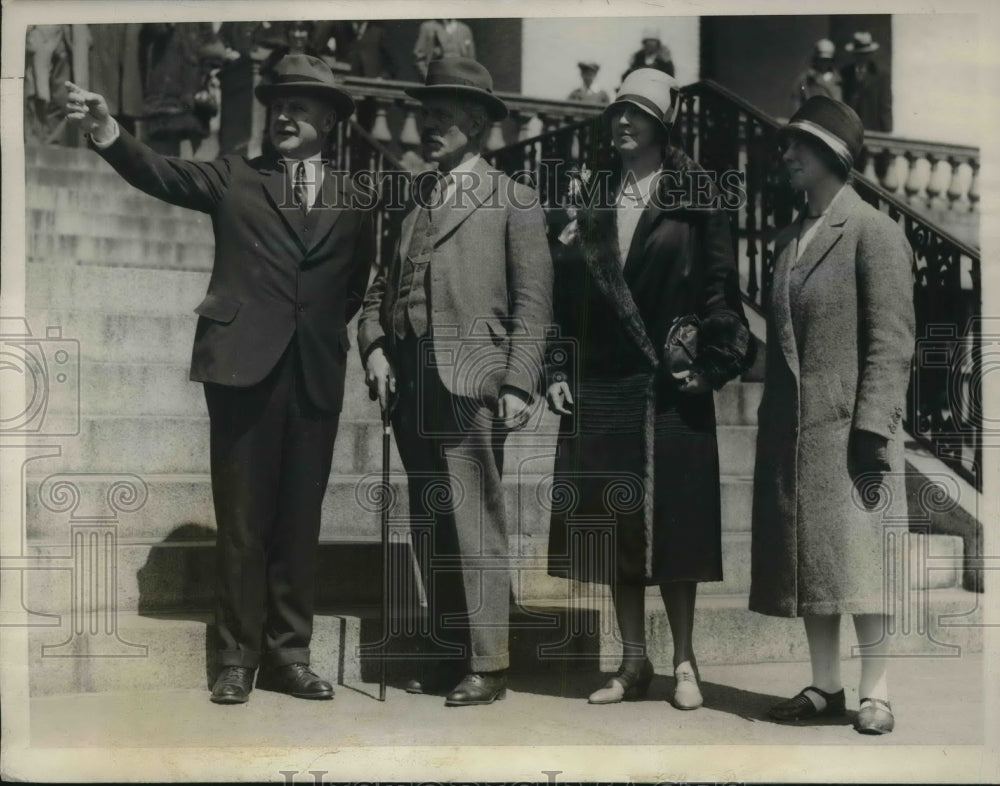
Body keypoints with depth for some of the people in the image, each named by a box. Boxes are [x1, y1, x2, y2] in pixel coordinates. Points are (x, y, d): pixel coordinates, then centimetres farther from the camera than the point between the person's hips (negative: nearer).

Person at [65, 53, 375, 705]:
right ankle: (239, 658, 11)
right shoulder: (235, 177, 8)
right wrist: (107, 129, -22)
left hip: (317, 375, 2)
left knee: (300, 519, 7)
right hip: (244, 365, -1)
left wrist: (331, 329, 4)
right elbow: (163, 174, -6)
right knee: (242, 520, 2)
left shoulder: (354, 200, 11)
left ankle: (290, 653, 17)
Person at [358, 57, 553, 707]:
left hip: (471, 384, -6)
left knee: (476, 526, -6)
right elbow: (382, 286, 21)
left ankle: (487, 665, 3)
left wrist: (518, 385, -11)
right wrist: (374, 345, 3)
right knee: (431, 527, 11)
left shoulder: (514, 202, 3)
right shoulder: (412, 201, 19)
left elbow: (532, 304, -2)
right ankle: (446, 652, 20)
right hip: (409, 384, 6)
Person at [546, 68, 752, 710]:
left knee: (671, 526, 0)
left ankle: (685, 662, 14)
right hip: (600, 387, 4)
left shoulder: (694, 197, 0)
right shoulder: (593, 202, 12)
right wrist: (557, 371, 5)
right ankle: (634, 663, 18)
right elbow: (567, 294, 11)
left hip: (669, 386, -4)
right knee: (612, 528, 7)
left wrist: (710, 364, -12)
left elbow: (719, 287, -3)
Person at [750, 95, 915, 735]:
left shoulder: (874, 232, -5)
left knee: (859, 559, -3)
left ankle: (876, 693, 7)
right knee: (807, 560, 9)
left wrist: (872, 429, -18)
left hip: (849, 427, -7)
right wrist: (771, 426, 12)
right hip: (793, 431, 7)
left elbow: (891, 343, -11)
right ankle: (825, 686, 19)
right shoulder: (790, 240, 16)